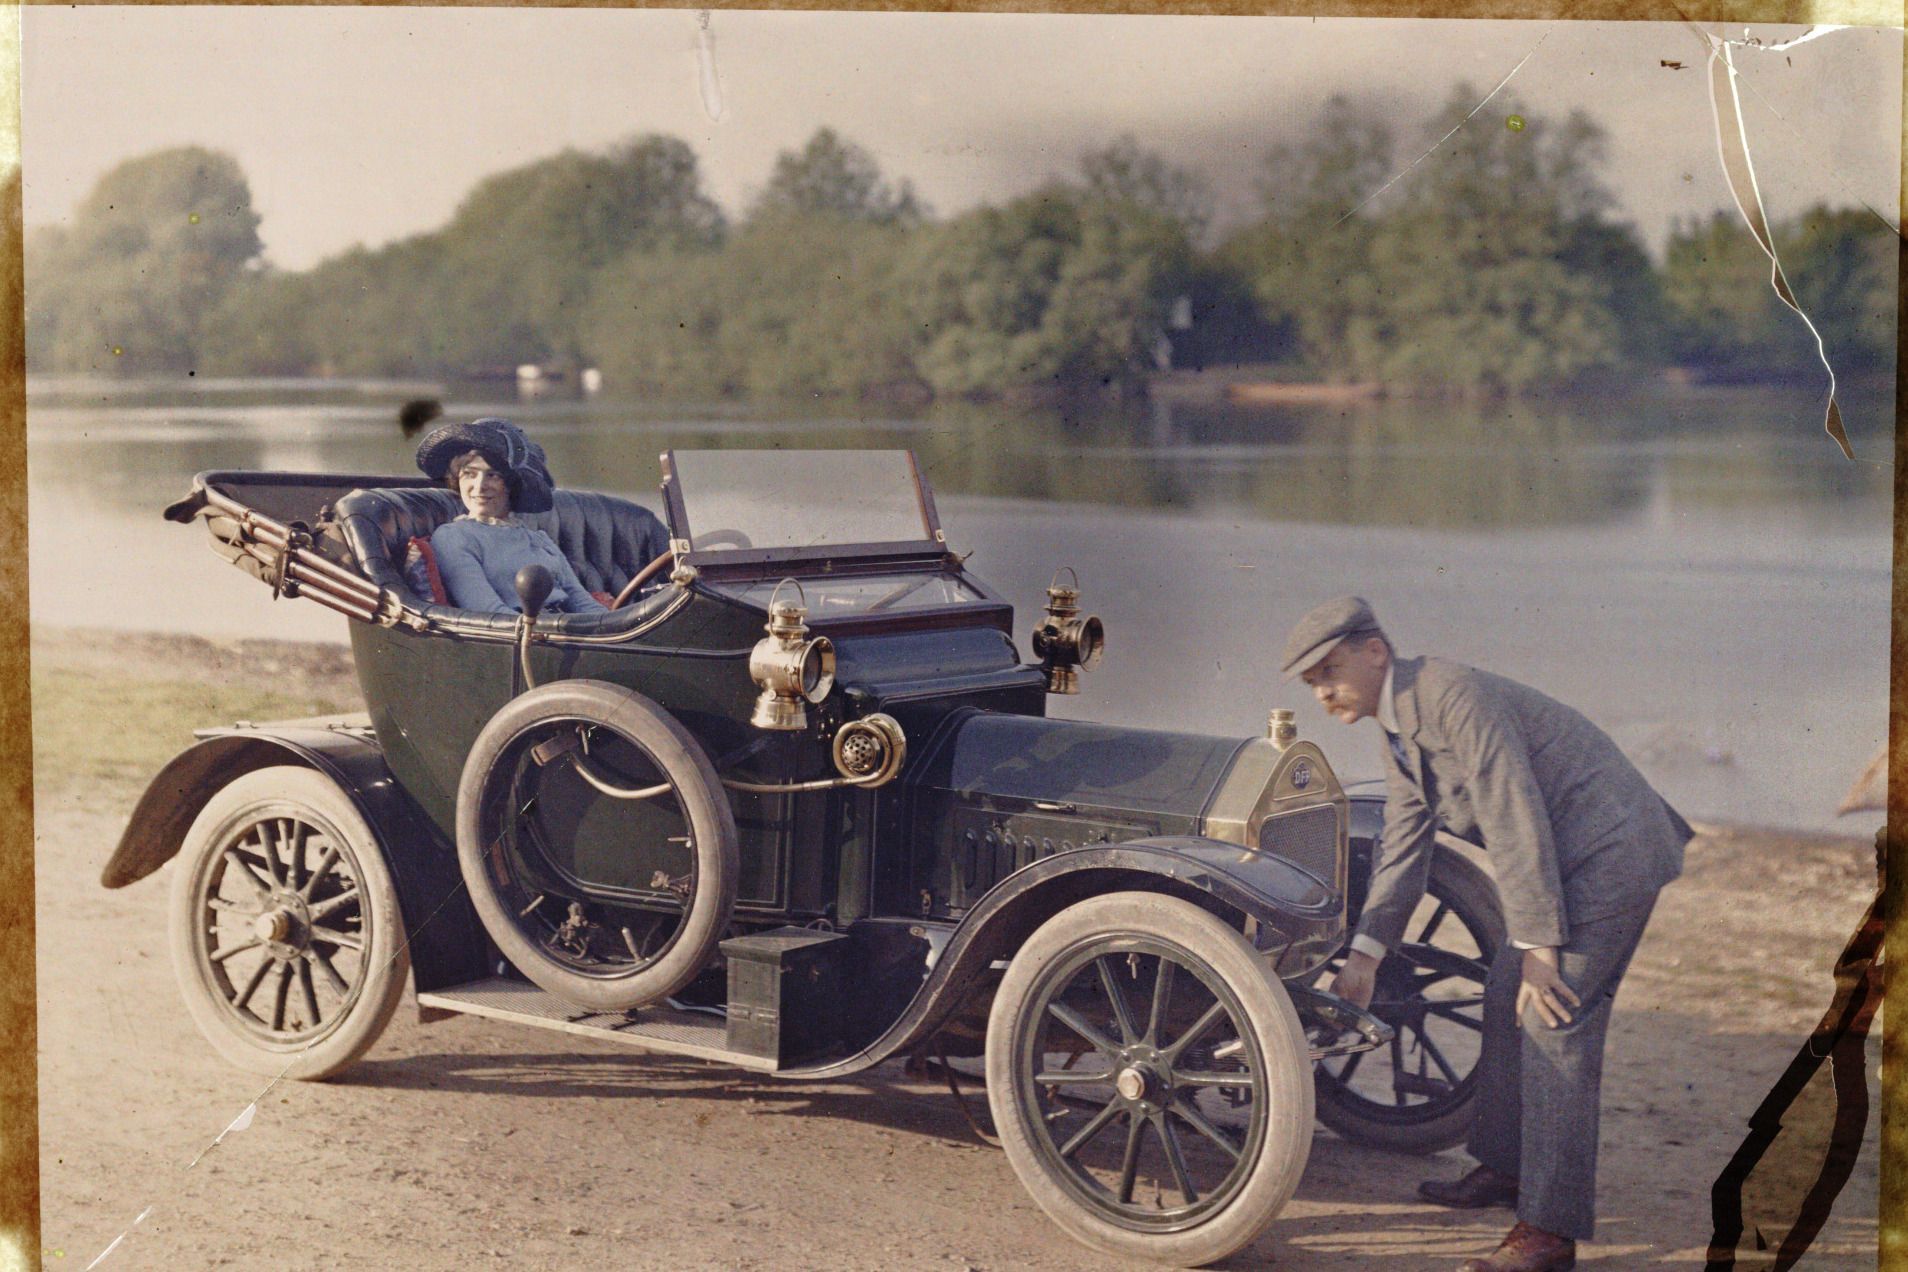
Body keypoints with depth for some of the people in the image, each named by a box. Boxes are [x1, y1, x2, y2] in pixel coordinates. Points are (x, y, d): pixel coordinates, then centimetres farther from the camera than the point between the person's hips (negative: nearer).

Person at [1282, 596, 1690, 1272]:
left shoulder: (1457, 697, -22)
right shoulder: (1399, 734, 11)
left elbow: (1516, 825, -24)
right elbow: (1401, 849, 17)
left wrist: (1538, 948, -21)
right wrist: (1364, 955, 11)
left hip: (1610, 853, -11)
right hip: (1568, 859, 11)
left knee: (1554, 1022, -13)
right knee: (1506, 1000, 18)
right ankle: (1506, 1170, 33)